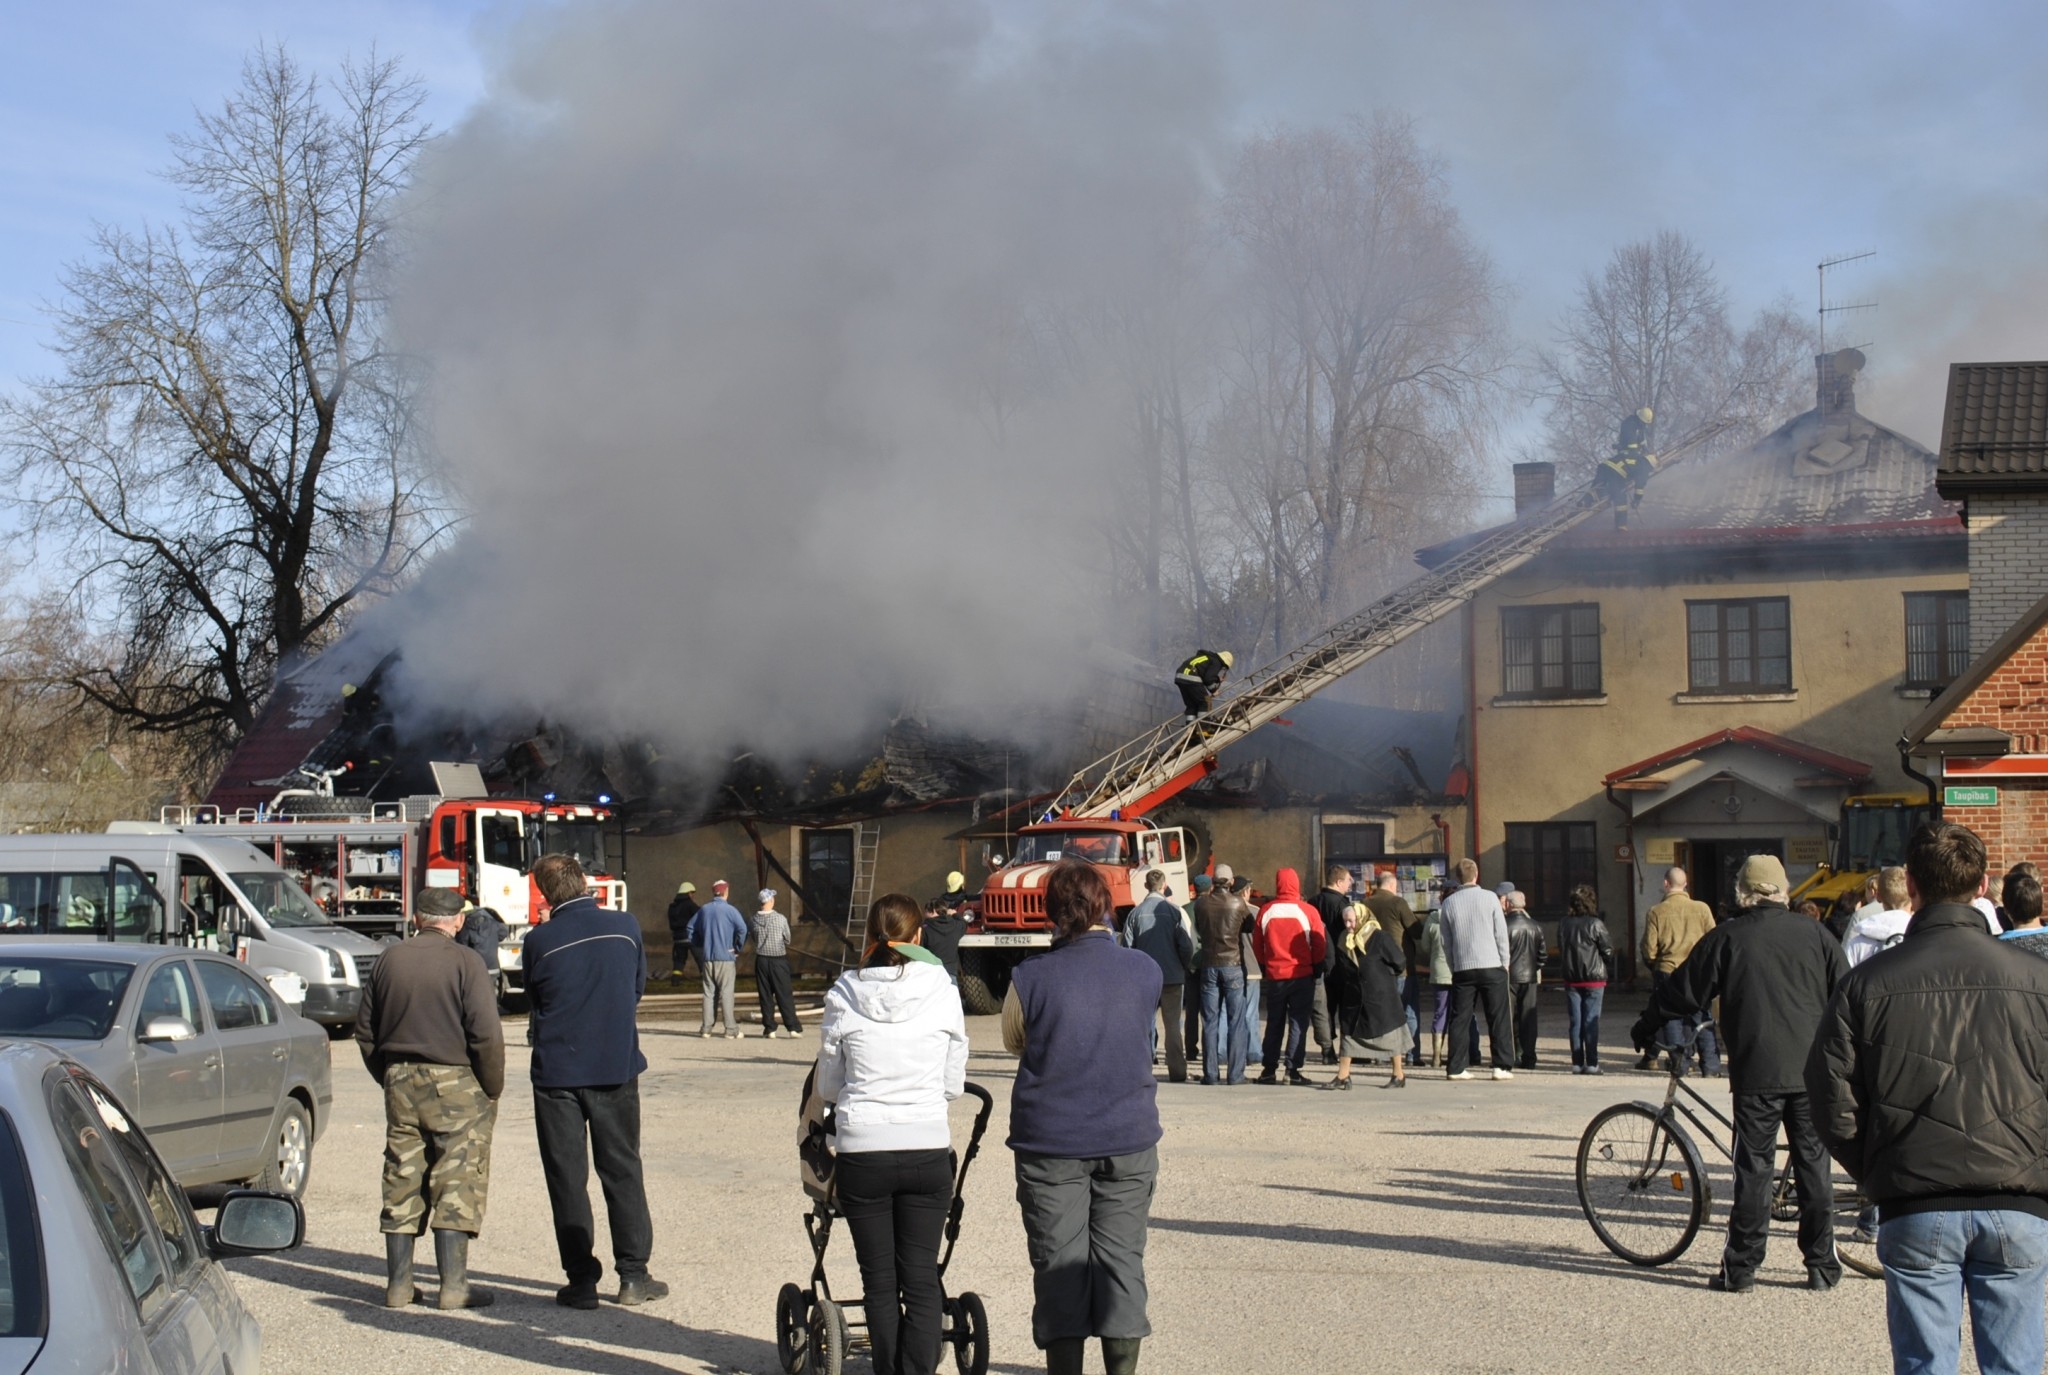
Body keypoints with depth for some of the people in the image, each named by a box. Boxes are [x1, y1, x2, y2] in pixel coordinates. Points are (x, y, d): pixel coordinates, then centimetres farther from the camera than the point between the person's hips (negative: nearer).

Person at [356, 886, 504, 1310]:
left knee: (401, 1183, 10)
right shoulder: (465, 963, -9)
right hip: (456, 1085, -5)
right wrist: (492, 1088, -3)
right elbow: (486, 1035, -15)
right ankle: (453, 1286, -3)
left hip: (400, 1083, 5)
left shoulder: (388, 960, 8)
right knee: (456, 1184, -1)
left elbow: (365, 1032, 12)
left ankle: (398, 1284, 12)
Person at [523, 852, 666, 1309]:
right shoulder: (625, 926, -2)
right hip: (617, 1066, 2)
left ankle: (581, 1280, 5)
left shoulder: (540, 941, -8)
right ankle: (633, 1275, 11)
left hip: (557, 1071, -2)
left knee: (567, 1177, 6)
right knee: (622, 1170, 11)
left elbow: (534, 1002, 6)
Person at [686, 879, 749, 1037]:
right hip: (725, 957, -4)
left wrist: (699, 947, 16)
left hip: (707, 957, 4)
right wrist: (738, 948, -7)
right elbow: (742, 929, -20)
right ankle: (730, 1028, -2)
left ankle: (706, 1027, 8)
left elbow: (691, 929, 15)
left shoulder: (704, 910, 9)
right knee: (726, 993, -2)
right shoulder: (729, 910, -8)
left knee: (708, 992, 9)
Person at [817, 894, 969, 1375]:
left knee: (880, 1281, 10)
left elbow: (827, 1087, 7)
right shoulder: (942, 992, -3)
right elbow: (954, 1084, 4)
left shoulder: (844, 996, -3)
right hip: (928, 1149, 0)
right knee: (922, 1278, 7)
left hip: (862, 1150, 0)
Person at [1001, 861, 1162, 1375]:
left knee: (1059, 1265, 5)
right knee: (1121, 1259, 8)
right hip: (1128, 1139, 2)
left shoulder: (1030, 978, -11)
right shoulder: (1145, 971, -3)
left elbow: (1015, 1043, 5)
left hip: (1051, 1142, -2)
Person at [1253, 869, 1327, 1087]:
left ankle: (1269, 1069, 13)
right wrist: (1316, 970, 9)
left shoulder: (1266, 911, -3)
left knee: (1274, 1023, 12)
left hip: (1274, 976, 2)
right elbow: (1320, 945, -4)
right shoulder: (1308, 912, -9)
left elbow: (1258, 945, 5)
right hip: (1302, 975, -2)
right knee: (1298, 1022, 3)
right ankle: (1293, 1069, -3)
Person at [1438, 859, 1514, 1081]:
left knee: (1460, 1019, 6)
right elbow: (1501, 933, -1)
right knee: (1498, 1018, 4)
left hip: (1462, 969, 2)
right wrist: (1505, 963, 9)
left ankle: (1456, 1068, 3)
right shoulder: (1489, 898, -3)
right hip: (1491, 966, -2)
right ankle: (1502, 1066, 1)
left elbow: (1446, 941, 7)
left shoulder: (1449, 903, 3)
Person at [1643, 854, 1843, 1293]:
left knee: (1754, 1168, 2)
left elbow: (1684, 992, 4)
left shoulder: (1727, 938, -1)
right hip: (1812, 1070, 2)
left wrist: (1645, 1026, 19)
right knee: (1813, 1165, 8)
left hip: (1757, 1073, -2)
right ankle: (1822, 1264, 12)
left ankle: (1741, 1267, 4)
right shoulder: (1814, 934, 6)